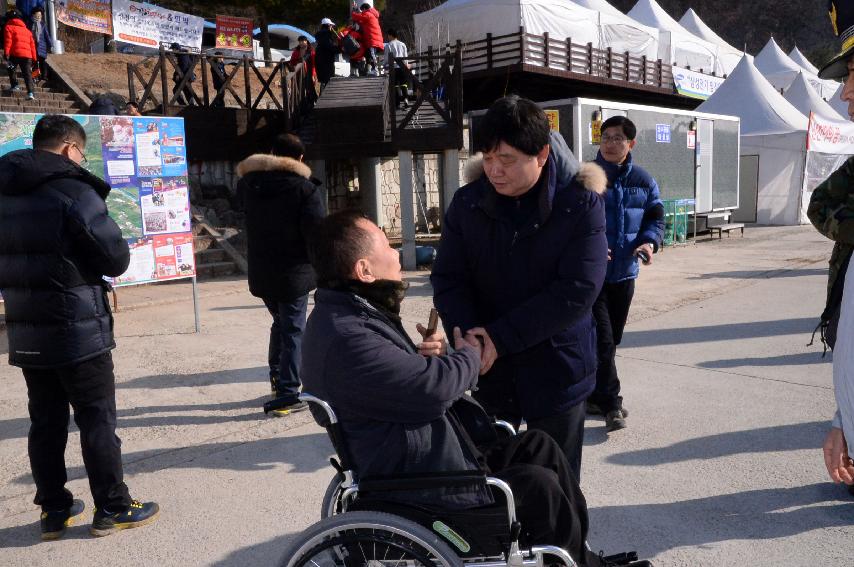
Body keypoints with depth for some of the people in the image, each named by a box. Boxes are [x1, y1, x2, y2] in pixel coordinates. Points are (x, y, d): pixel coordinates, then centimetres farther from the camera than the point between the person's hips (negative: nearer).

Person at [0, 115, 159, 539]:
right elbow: (118, 260, -15)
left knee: (45, 423, 14)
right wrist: (90, 255, 5)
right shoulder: (73, 192, -16)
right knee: (97, 420, 3)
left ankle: (54, 510, 23)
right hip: (79, 332, -7)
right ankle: (112, 508, 13)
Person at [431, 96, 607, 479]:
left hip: (556, 372, -2)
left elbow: (576, 291, -19)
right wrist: (470, 338, -19)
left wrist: (501, 338, -21)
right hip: (487, 369, 3)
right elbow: (448, 279, -2)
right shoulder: (467, 203, -2)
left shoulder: (581, 205, -12)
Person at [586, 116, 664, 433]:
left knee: (612, 338, 14)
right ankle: (610, 403, 0)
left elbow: (656, 218, 13)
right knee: (601, 338, -9)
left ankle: (596, 396, 29)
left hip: (625, 273, 5)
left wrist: (649, 242, -8)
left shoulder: (643, 181, 7)